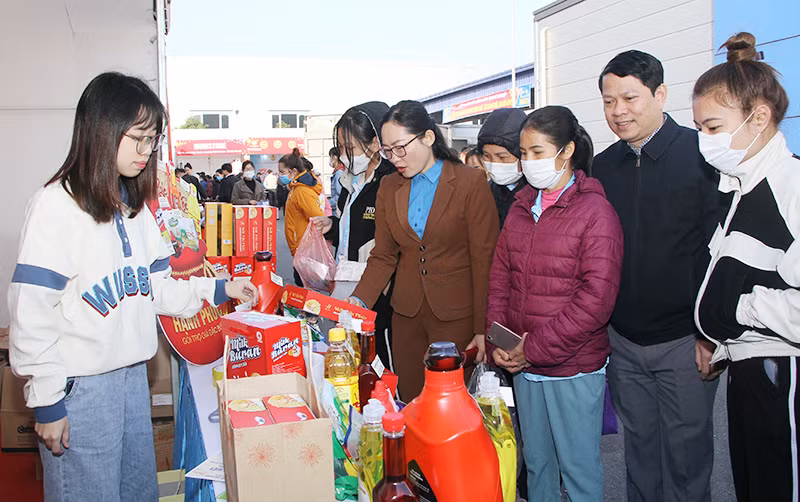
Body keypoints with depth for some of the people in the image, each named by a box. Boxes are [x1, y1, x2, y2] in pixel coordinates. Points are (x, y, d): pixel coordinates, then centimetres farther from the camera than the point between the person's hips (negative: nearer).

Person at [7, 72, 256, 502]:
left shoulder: (134, 206, 11)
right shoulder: (57, 205, -14)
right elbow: (32, 314, -15)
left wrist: (217, 290, 1)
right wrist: (46, 402, -14)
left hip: (133, 375, 7)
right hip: (80, 387, -7)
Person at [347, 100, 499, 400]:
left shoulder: (470, 183, -8)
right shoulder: (388, 188, 8)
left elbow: (484, 259, -8)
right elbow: (383, 256, 9)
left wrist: (483, 329, -10)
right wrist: (358, 300, -8)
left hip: (456, 316, -4)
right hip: (407, 314, 4)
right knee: (410, 405, 8)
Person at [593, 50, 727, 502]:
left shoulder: (702, 156, -9)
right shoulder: (602, 168, 5)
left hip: (683, 341, -4)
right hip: (623, 341, 4)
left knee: (687, 451, 8)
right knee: (639, 447, 17)